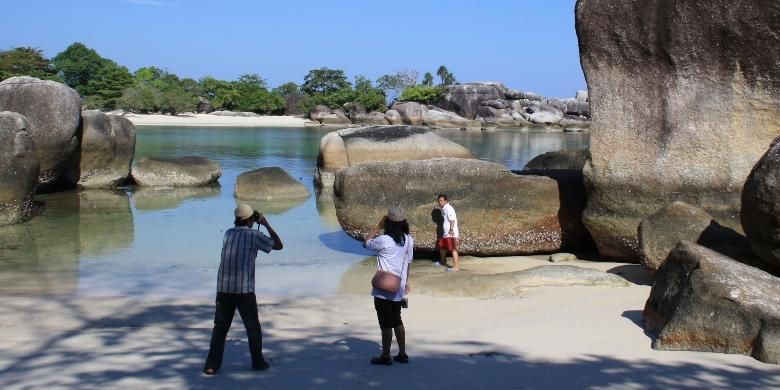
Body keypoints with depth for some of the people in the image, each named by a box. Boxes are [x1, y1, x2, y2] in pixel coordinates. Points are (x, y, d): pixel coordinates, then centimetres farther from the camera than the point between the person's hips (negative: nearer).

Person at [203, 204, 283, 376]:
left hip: (224, 289, 4)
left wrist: (255, 224, 28)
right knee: (253, 327, 12)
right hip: (244, 290, -4)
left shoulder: (228, 234, 10)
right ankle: (258, 361, 17)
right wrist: (267, 225, 11)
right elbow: (278, 245, 5)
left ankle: (212, 364, 3)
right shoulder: (254, 235, -4)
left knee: (220, 327, 9)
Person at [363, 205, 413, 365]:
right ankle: (402, 354, 23)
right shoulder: (408, 240, 0)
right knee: (397, 321, 18)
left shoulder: (384, 240, -20)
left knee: (386, 324, 3)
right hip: (399, 289, 6)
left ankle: (385, 356, 13)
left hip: (383, 290, -6)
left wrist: (378, 226, -3)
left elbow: (366, 243, -4)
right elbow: (408, 262, 8)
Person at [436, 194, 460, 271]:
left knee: (453, 249, -12)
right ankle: (443, 262, 44)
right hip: (445, 233, 11)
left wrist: (451, 229, -34)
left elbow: (452, 220, -25)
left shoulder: (449, 209, -16)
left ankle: (456, 266, -13)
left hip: (451, 233, -11)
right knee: (442, 246, 24)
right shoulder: (443, 209, 13)